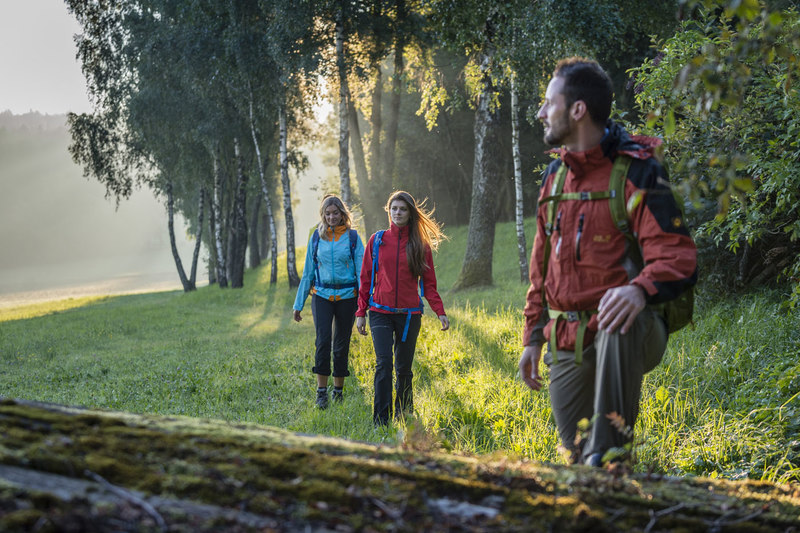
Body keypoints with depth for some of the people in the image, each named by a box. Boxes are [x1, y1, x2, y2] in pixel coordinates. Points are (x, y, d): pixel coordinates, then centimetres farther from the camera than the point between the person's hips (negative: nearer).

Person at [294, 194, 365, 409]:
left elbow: (361, 270, 0)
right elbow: (308, 272, 11)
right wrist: (298, 304, 11)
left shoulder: (352, 237, 1)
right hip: (322, 294, 1)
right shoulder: (316, 237, 7)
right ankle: (321, 391, -10)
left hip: (346, 295, 0)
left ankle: (338, 390, 19)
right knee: (323, 340, -14)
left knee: (342, 344, 5)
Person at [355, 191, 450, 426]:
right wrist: (360, 312, 4)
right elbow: (366, 279, 8)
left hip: (409, 315, 1)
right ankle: (381, 420, -11)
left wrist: (440, 312, -5)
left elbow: (429, 283, 6)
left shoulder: (421, 245, 5)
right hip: (380, 313, -1)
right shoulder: (377, 241, 6)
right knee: (383, 363, -13)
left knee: (404, 367, 7)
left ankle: (403, 416, 20)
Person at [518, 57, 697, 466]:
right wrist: (532, 337, 18)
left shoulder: (636, 171, -8)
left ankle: (609, 454, -40)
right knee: (575, 457, 5)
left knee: (620, 325, -41)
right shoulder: (554, 176, 14)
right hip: (566, 346, 7)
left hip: (625, 334, -6)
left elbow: (677, 256, -17)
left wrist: (640, 289, -39)